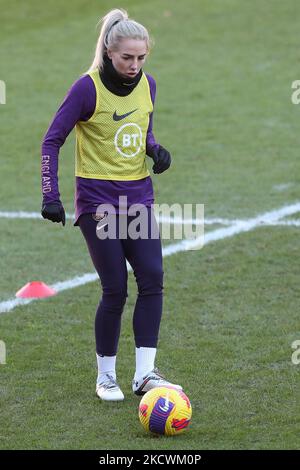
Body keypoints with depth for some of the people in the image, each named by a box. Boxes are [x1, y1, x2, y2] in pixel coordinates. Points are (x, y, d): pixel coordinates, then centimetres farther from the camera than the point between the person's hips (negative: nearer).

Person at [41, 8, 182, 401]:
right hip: (98, 198, -5)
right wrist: (51, 195, -17)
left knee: (153, 279, -7)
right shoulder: (88, 88, -14)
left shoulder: (147, 85, 3)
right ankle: (106, 377, 10)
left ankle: (145, 373, -3)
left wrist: (155, 149, -3)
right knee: (116, 289, -6)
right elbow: (52, 140, -10)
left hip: (139, 196, 5)